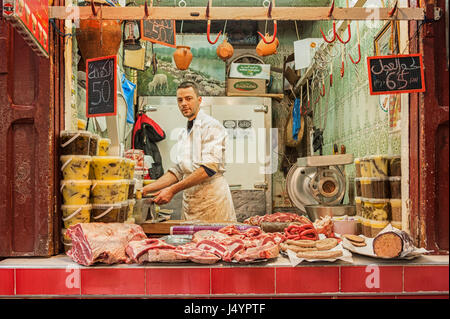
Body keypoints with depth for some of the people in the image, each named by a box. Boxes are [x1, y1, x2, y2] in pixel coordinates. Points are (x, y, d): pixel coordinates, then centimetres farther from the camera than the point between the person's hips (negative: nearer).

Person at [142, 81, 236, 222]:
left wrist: (173, 190, -20)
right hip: (190, 202, 7)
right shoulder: (183, 135, 18)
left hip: (211, 200, -7)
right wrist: (147, 189, 8)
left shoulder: (211, 126, -8)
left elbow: (209, 168, -18)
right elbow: (178, 171, 18)